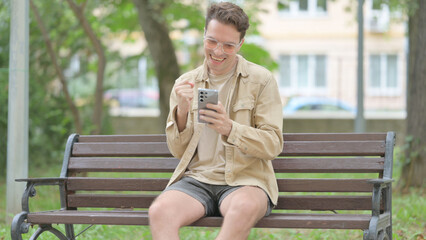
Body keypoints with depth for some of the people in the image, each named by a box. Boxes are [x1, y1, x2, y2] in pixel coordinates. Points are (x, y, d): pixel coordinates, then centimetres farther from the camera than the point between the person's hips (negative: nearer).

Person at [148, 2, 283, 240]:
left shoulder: (261, 80, 4)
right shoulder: (185, 83, 13)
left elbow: (273, 145, -2)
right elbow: (178, 151, 12)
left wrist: (229, 128, -19)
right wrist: (181, 113, -8)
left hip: (245, 180, -2)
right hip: (196, 178, 3)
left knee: (244, 207, -40)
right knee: (159, 211, -31)